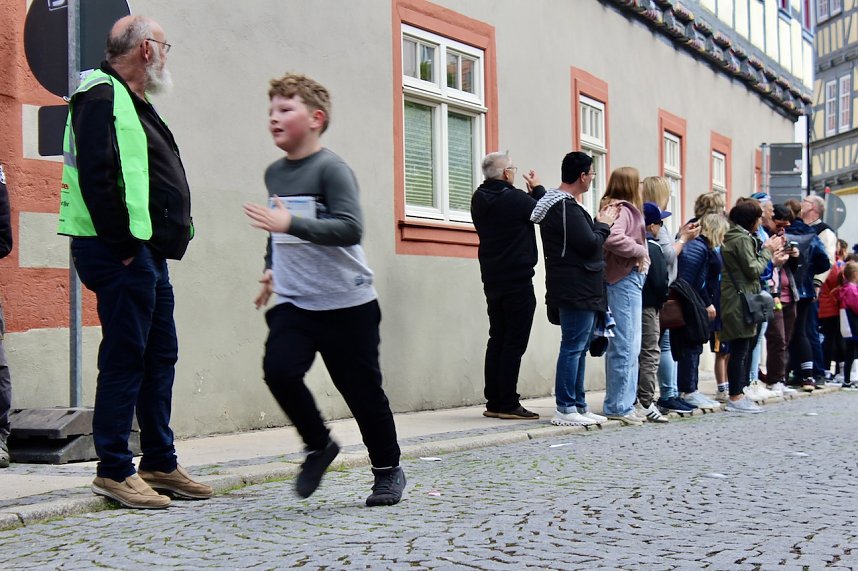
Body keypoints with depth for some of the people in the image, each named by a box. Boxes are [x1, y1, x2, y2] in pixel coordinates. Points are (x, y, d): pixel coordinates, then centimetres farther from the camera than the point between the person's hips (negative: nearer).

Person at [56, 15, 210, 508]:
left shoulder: (134, 103, 22)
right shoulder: (101, 95, -10)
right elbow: (94, 176, -21)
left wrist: (166, 239, 13)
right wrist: (123, 244, -19)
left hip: (150, 253, 11)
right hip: (121, 253, -10)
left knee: (161, 356, 13)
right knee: (125, 358, -6)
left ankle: (160, 463, 21)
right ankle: (114, 470, 2)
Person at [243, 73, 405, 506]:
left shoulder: (331, 169, -11)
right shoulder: (274, 173, 12)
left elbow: (351, 228, -24)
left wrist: (290, 224, -30)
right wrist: (272, 268, 21)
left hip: (346, 303, -6)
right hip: (292, 303, 6)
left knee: (361, 389, 1)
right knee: (278, 369, -16)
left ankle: (388, 470, 22)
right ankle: (318, 446, 7)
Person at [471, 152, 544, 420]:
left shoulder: (479, 201, 6)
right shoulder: (515, 199, -17)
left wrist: (530, 191, 13)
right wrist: (537, 187, 13)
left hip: (492, 279, 8)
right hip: (517, 280, -8)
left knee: (497, 339, 11)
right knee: (514, 342, -4)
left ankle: (493, 403, 12)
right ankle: (507, 404, -4)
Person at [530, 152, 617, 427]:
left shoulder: (559, 203, 18)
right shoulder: (567, 207, -16)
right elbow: (589, 244, -20)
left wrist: (599, 223, 7)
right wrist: (603, 224, -3)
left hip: (581, 290, 11)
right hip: (577, 290, -11)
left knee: (579, 348, 14)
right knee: (573, 347, -8)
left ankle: (578, 405, 21)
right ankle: (565, 409, -5)